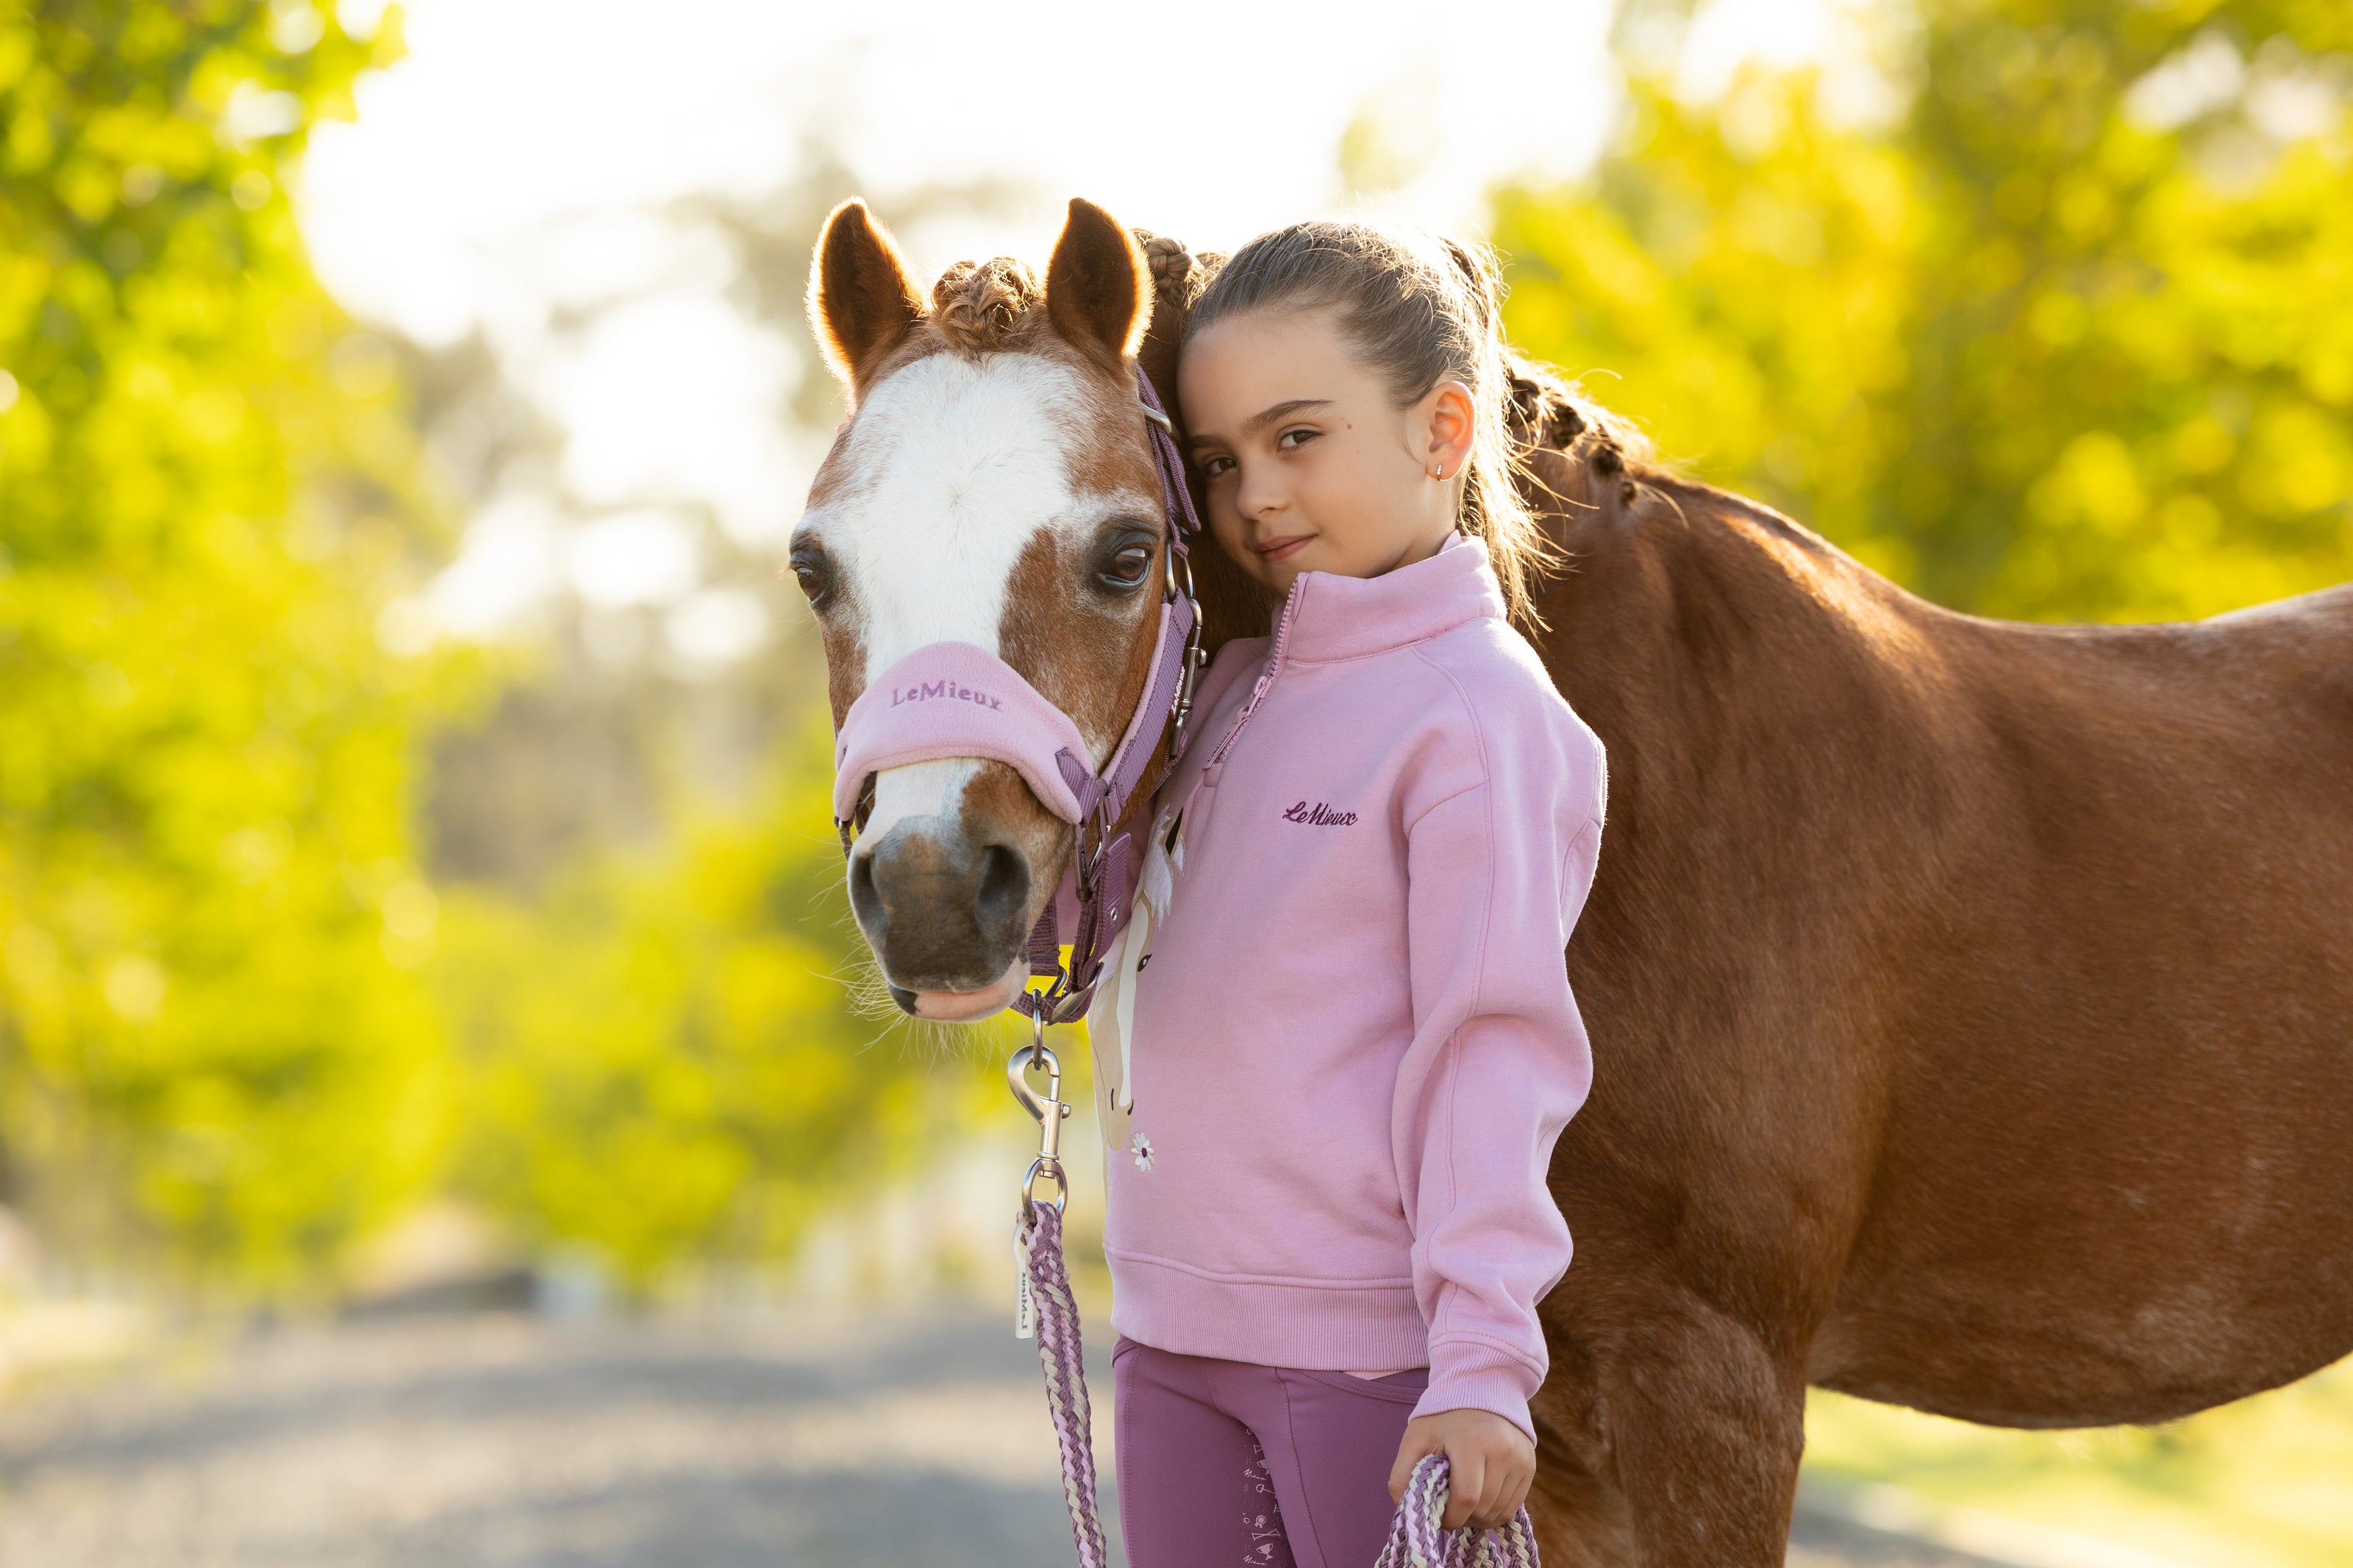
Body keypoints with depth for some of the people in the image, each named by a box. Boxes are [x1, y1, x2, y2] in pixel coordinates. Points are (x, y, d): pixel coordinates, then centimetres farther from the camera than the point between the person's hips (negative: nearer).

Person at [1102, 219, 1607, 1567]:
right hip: (1175, 1334, 8)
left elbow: (1496, 1049, -17)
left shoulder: (1481, 715, -11)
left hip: (1376, 1352, -7)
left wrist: (1482, 1368, -22)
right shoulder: (1236, 689, 11)